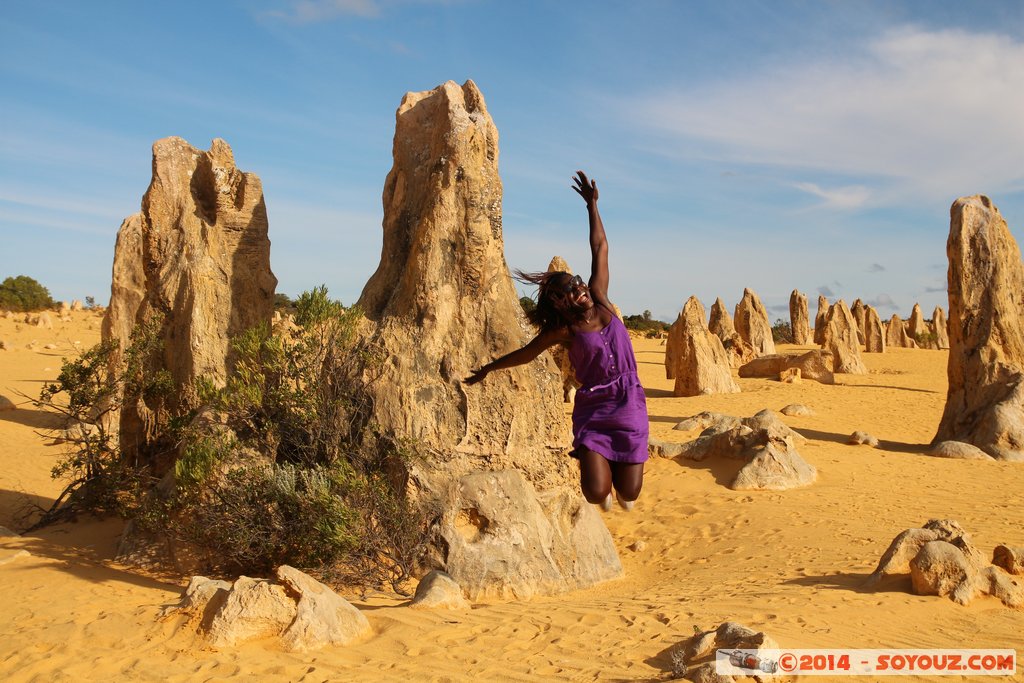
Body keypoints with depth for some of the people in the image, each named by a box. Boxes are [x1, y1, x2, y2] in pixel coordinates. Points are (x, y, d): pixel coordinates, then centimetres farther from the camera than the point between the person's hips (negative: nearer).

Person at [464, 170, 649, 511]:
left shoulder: (600, 300, 1)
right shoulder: (563, 330, -6)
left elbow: (600, 249, 5)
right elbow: (525, 354, 9)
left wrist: (592, 204, 6)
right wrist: (487, 369, 17)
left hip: (630, 407, 2)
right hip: (592, 410, -2)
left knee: (629, 494, 4)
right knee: (596, 493, -11)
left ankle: (620, 466, 42)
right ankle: (597, 464, 27)